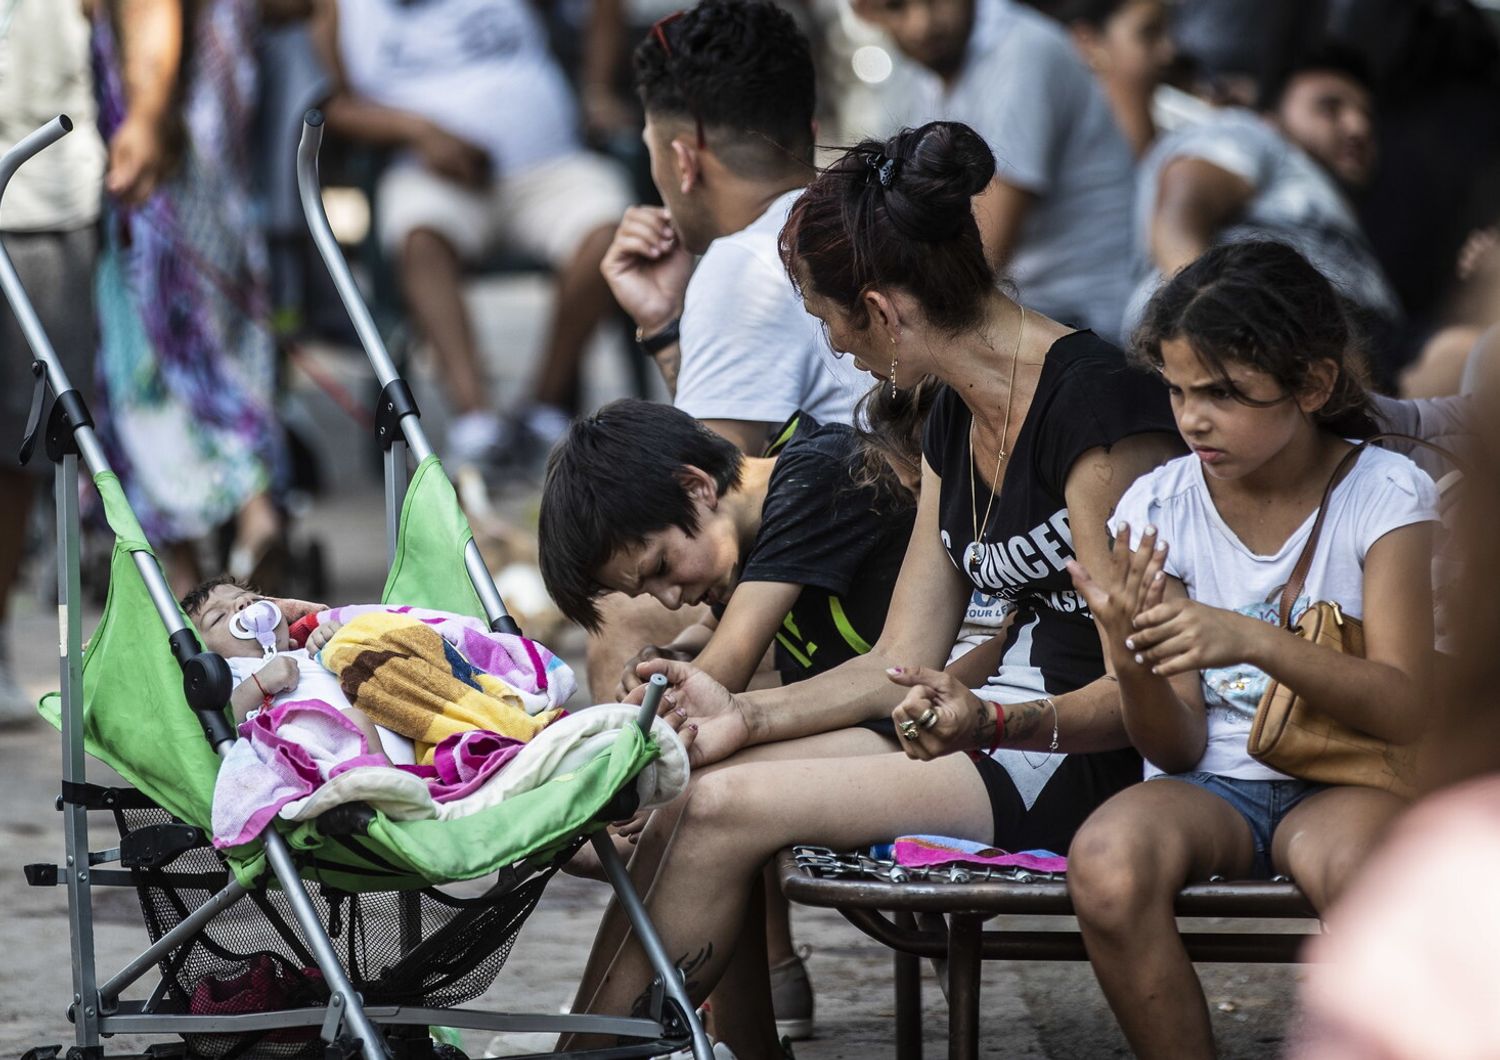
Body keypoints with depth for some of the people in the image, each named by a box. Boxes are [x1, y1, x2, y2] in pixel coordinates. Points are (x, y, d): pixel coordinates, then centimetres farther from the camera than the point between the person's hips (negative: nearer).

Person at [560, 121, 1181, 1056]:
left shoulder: (1095, 401, -18)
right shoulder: (957, 417, 11)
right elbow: (903, 661, 12)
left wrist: (993, 724, -37)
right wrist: (746, 716, -1)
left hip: (1085, 761, -9)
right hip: (997, 728, 9)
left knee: (725, 807, -17)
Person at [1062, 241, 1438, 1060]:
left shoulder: (1386, 495, -4)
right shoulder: (1158, 508, 2)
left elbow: (1407, 710, -14)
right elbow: (1177, 749, 0)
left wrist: (1255, 642, -29)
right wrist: (1131, 661, -23)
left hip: (1340, 783, -2)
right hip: (1207, 788, 2)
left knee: (1358, 862, -39)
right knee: (1106, 861, -33)